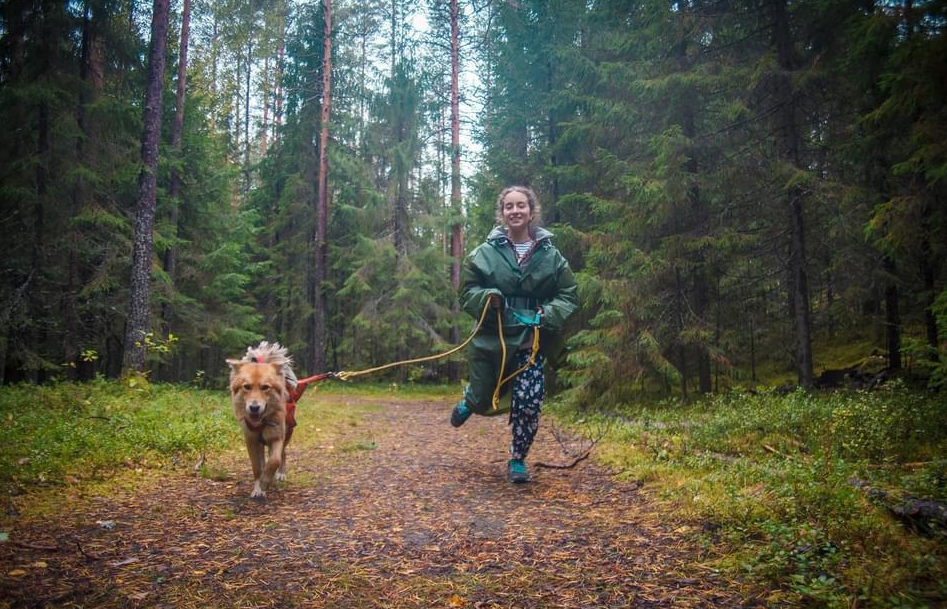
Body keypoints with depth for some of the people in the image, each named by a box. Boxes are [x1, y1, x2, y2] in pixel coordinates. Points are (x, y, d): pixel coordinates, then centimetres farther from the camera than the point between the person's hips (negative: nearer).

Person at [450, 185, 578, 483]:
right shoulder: (485, 252, -1)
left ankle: (517, 461, 13)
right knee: (483, 401, 11)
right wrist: (486, 297, -18)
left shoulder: (550, 254, 1)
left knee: (528, 402, -11)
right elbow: (467, 292, 2)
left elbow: (568, 296, 3)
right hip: (491, 338, 0)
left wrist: (548, 314, -16)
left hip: (532, 341, 0)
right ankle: (469, 401, 51)